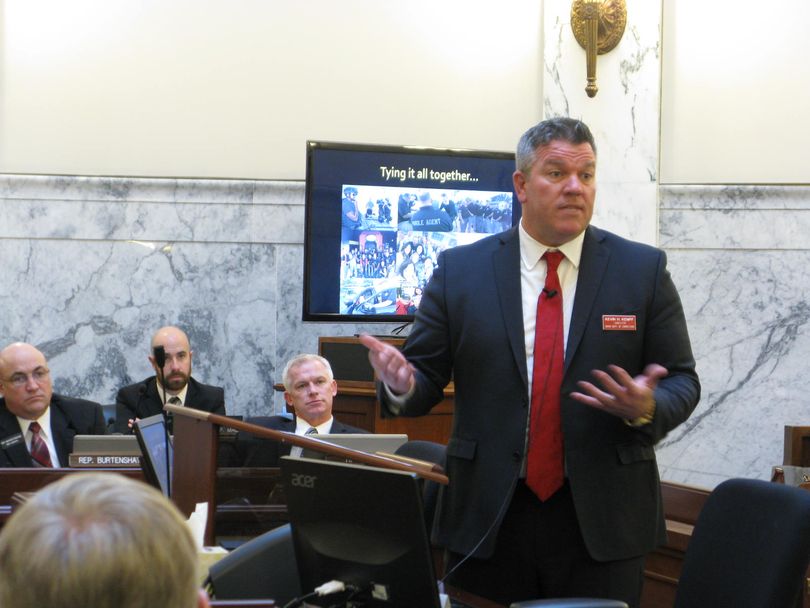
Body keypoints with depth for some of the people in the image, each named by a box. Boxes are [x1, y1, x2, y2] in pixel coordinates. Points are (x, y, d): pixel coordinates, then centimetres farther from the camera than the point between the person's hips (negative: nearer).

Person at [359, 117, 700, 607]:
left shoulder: (643, 269, 2)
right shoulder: (459, 270, 4)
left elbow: (681, 382, 4)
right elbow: (427, 375, 5)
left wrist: (647, 408, -18)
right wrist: (403, 385, -18)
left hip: (602, 524, 0)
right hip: (488, 523, 1)